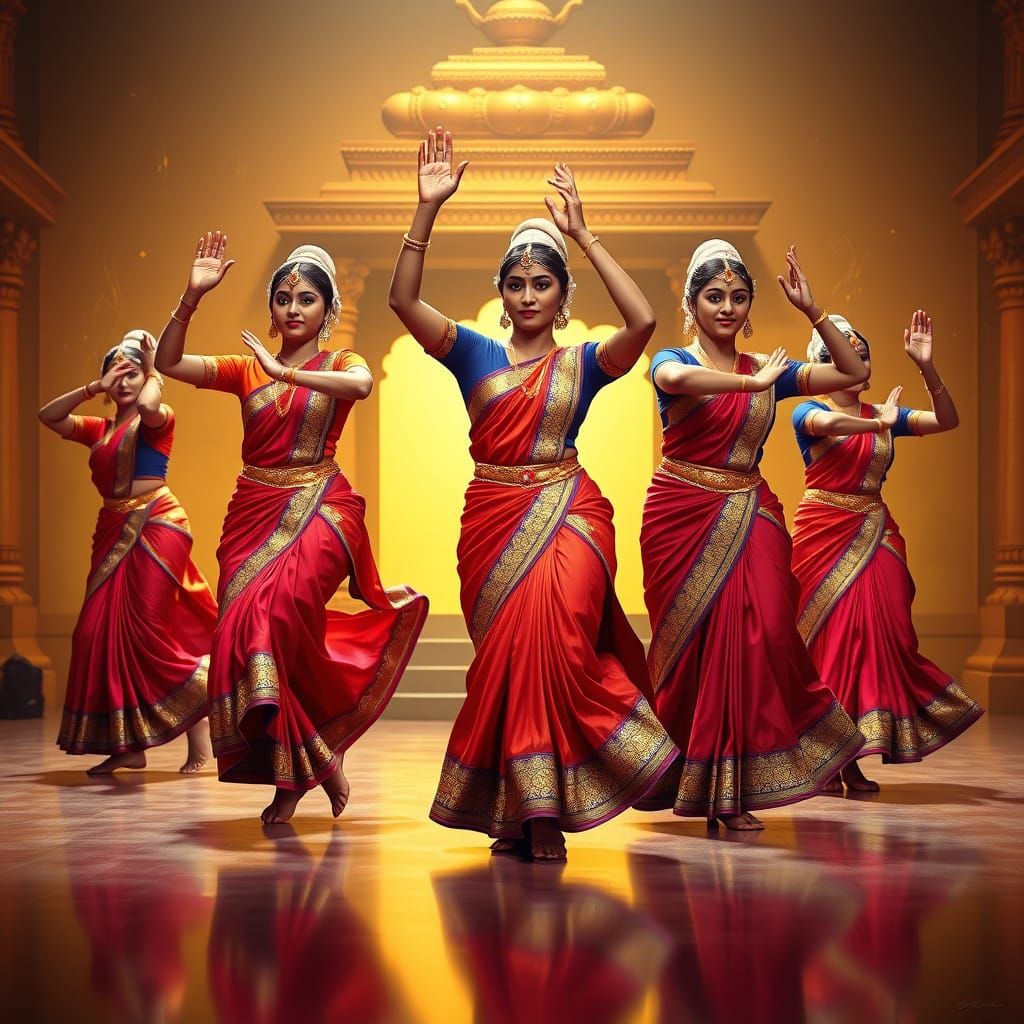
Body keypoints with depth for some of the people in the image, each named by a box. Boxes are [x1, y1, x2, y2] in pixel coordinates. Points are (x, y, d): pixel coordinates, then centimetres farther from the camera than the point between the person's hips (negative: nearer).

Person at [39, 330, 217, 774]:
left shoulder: (158, 421, 1)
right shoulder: (99, 430, 18)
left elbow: (148, 406, -22)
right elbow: (48, 415, 15)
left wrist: (152, 371, -6)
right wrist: (94, 387, 8)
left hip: (155, 525, -7)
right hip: (114, 532, 7)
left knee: (149, 630, -13)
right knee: (102, 630, 1)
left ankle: (202, 731, -2)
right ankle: (128, 745, 5)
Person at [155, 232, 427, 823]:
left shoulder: (340, 364, 5)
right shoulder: (246, 370, 12)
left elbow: (362, 385, -20)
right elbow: (168, 362, 0)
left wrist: (286, 372, -20)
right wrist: (193, 296, -10)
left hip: (320, 508, -4)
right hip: (255, 510, 4)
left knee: (274, 611, -24)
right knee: (249, 624, -4)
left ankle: (293, 775, -8)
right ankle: (308, 763, 13)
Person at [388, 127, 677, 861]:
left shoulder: (583, 364, 5)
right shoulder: (475, 354, 8)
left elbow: (644, 321, -13)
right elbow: (404, 299, -4)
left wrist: (583, 235, -13)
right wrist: (427, 211, -13)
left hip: (568, 514, -2)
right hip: (492, 517, 2)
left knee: (548, 636, -20)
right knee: (512, 652, 4)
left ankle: (539, 809, -11)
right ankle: (529, 809, 15)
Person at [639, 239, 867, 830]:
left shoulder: (766, 370, 11)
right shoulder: (673, 360, -2)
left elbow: (854, 372, 10)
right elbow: (676, 379, -28)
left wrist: (812, 311, 2)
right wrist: (755, 383, -26)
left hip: (750, 522, 3)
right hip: (683, 517, -3)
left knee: (756, 639, -8)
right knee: (692, 647, 3)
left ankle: (733, 790, 0)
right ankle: (690, 780, 17)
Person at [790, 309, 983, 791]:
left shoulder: (882, 415, 13)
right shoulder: (808, 412, -1)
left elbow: (947, 420, 6)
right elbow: (826, 423, -25)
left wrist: (926, 367, -3)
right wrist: (880, 424, -22)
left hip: (874, 537, 5)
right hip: (824, 533, -5)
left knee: (875, 636, 0)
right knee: (830, 638, -5)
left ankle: (852, 760, 4)